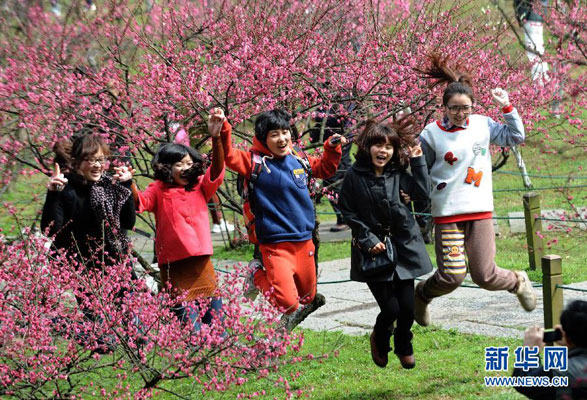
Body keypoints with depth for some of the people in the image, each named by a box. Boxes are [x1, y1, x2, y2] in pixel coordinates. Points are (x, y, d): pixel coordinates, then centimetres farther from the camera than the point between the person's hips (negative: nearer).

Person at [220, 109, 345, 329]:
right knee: (287, 302, -15)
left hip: (304, 242, 6)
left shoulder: (298, 160, 8)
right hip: (275, 244, -6)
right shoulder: (255, 161, -10)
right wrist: (223, 130, -41)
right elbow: (229, 156, -26)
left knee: (308, 298, 16)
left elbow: (325, 169, 25)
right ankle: (258, 275, 13)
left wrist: (332, 148, 9)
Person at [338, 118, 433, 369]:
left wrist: (418, 160, -6)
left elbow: (422, 192, -7)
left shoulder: (397, 173, 3)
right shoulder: (355, 175, -7)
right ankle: (380, 340, 27)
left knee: (408, 307, 2)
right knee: (390, 309, -7)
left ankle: (404, 347, 32)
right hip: (373, 249, -3)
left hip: (403, 245, 3)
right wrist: (368, 240, -10)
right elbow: (348, 211, -3)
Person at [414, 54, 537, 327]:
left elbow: (516, 137, 7)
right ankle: (421, 294, 20)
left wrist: (507, 107, -1)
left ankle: (518, 282, 34)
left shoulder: (482, 125, 4)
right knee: (452, 276, -12)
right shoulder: (431, 134, -3)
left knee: (485, 277, -1)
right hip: (447, 213, -2)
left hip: (480, 211, 2)